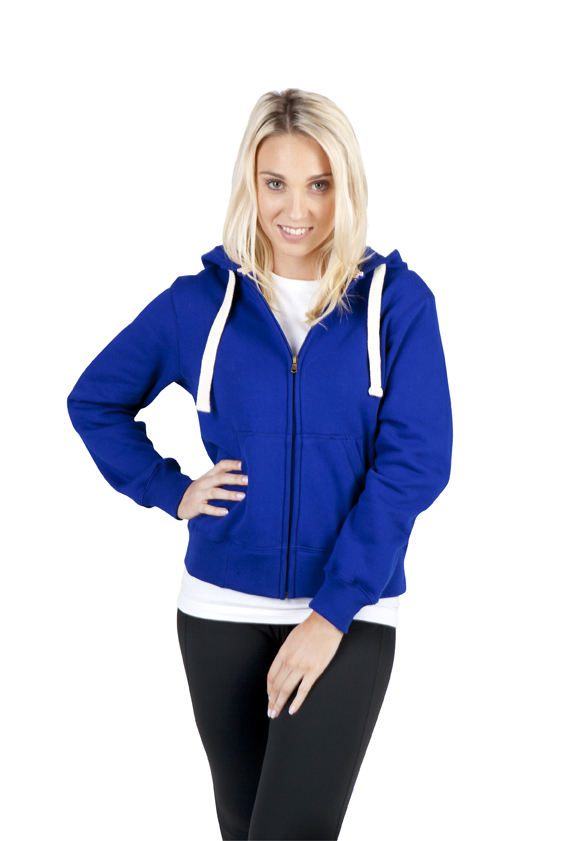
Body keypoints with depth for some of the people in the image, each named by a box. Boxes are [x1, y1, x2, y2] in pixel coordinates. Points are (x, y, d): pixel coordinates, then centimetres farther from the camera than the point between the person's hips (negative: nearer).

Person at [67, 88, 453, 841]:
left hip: (349, 613, -2)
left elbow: (417, 460, -10)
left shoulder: (396, 300, -5)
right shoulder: (200, 300, 0)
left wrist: (333, 611, -14)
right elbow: (94, 401, 13)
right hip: (222, 608, 2)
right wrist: (170, 490, -1)